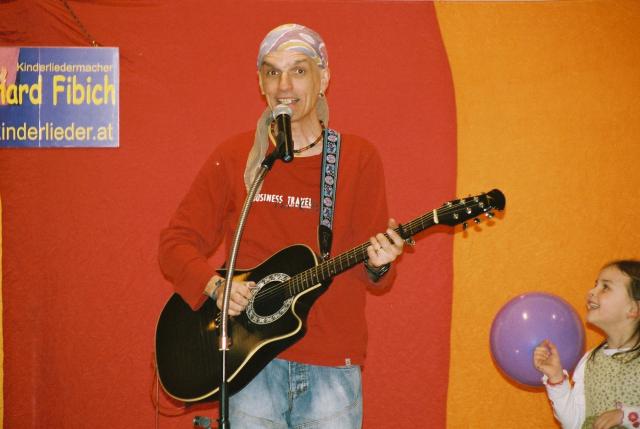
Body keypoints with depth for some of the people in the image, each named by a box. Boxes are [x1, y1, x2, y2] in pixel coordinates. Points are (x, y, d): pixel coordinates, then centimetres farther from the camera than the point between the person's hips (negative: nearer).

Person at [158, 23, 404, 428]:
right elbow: (176, 241, 4)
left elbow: (371, 270, 1)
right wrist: (215, 285, -13)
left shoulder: (359, 158, 3)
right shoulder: (234, 157, 4)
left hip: (331, 364, 0)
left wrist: (377, 264, -21)